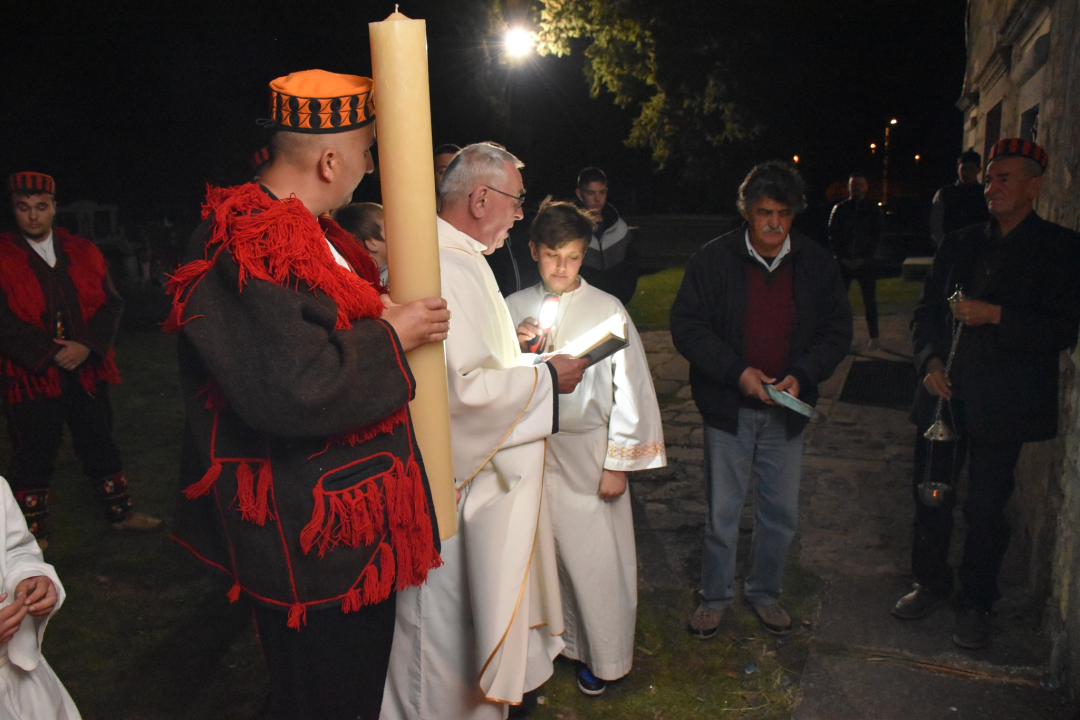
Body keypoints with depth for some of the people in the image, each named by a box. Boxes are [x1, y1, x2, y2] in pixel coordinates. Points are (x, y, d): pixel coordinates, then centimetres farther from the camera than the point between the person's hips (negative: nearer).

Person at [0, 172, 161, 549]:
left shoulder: (83, 252, 6)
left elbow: (111, 304, 1)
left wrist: (86, 345, -14)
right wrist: (50, 352, -16)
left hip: (86, 370, 3)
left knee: (100, 444, 14)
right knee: (33, 454, 8)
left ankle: (120, 512, 29)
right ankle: (32, 532, 23)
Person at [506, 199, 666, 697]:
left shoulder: (607, 310, -6)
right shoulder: (513, 308, 2)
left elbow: (629, 388, -5)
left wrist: (618, 464, -6)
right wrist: (516, 348, -15)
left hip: (588, 450, -2)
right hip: (533, 453, 2)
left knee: (594, 557, 4)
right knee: (546, 549, 12)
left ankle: (601, 655, 26)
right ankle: (558, 638, 35)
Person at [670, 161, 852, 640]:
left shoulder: (817, 264, 1)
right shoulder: (713, 259, -5)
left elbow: (838, 330, 5)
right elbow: (686, 325, -7)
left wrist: (801, 375, -13)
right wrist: (736, 372, -17)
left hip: (787, 408, 3)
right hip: (728, 407, -2)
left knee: (781, 512, 14)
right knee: (722, 512, 7)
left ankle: (765, 592, 36)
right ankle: (714, 597, 28)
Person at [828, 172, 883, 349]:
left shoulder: (873, 208, 7)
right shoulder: (840, 208, 7)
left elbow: (877, 236, 4)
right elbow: (832, 235, 5)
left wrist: (863, 258, -7)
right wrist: (842, 257, -5)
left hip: (865, 262, 0)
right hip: (844, 262, 1)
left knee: (870, 300, 2)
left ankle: (873, 337, 9)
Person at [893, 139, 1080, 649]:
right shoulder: (958, 245, 12)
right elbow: (926, 313, 13)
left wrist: (994, 315, -19)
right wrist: (930, 360, -4)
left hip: (1002, 406, -4)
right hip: (944, 394, 4)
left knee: (985, 507, 4)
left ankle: (975, 604, 23)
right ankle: (930, 584, 31)